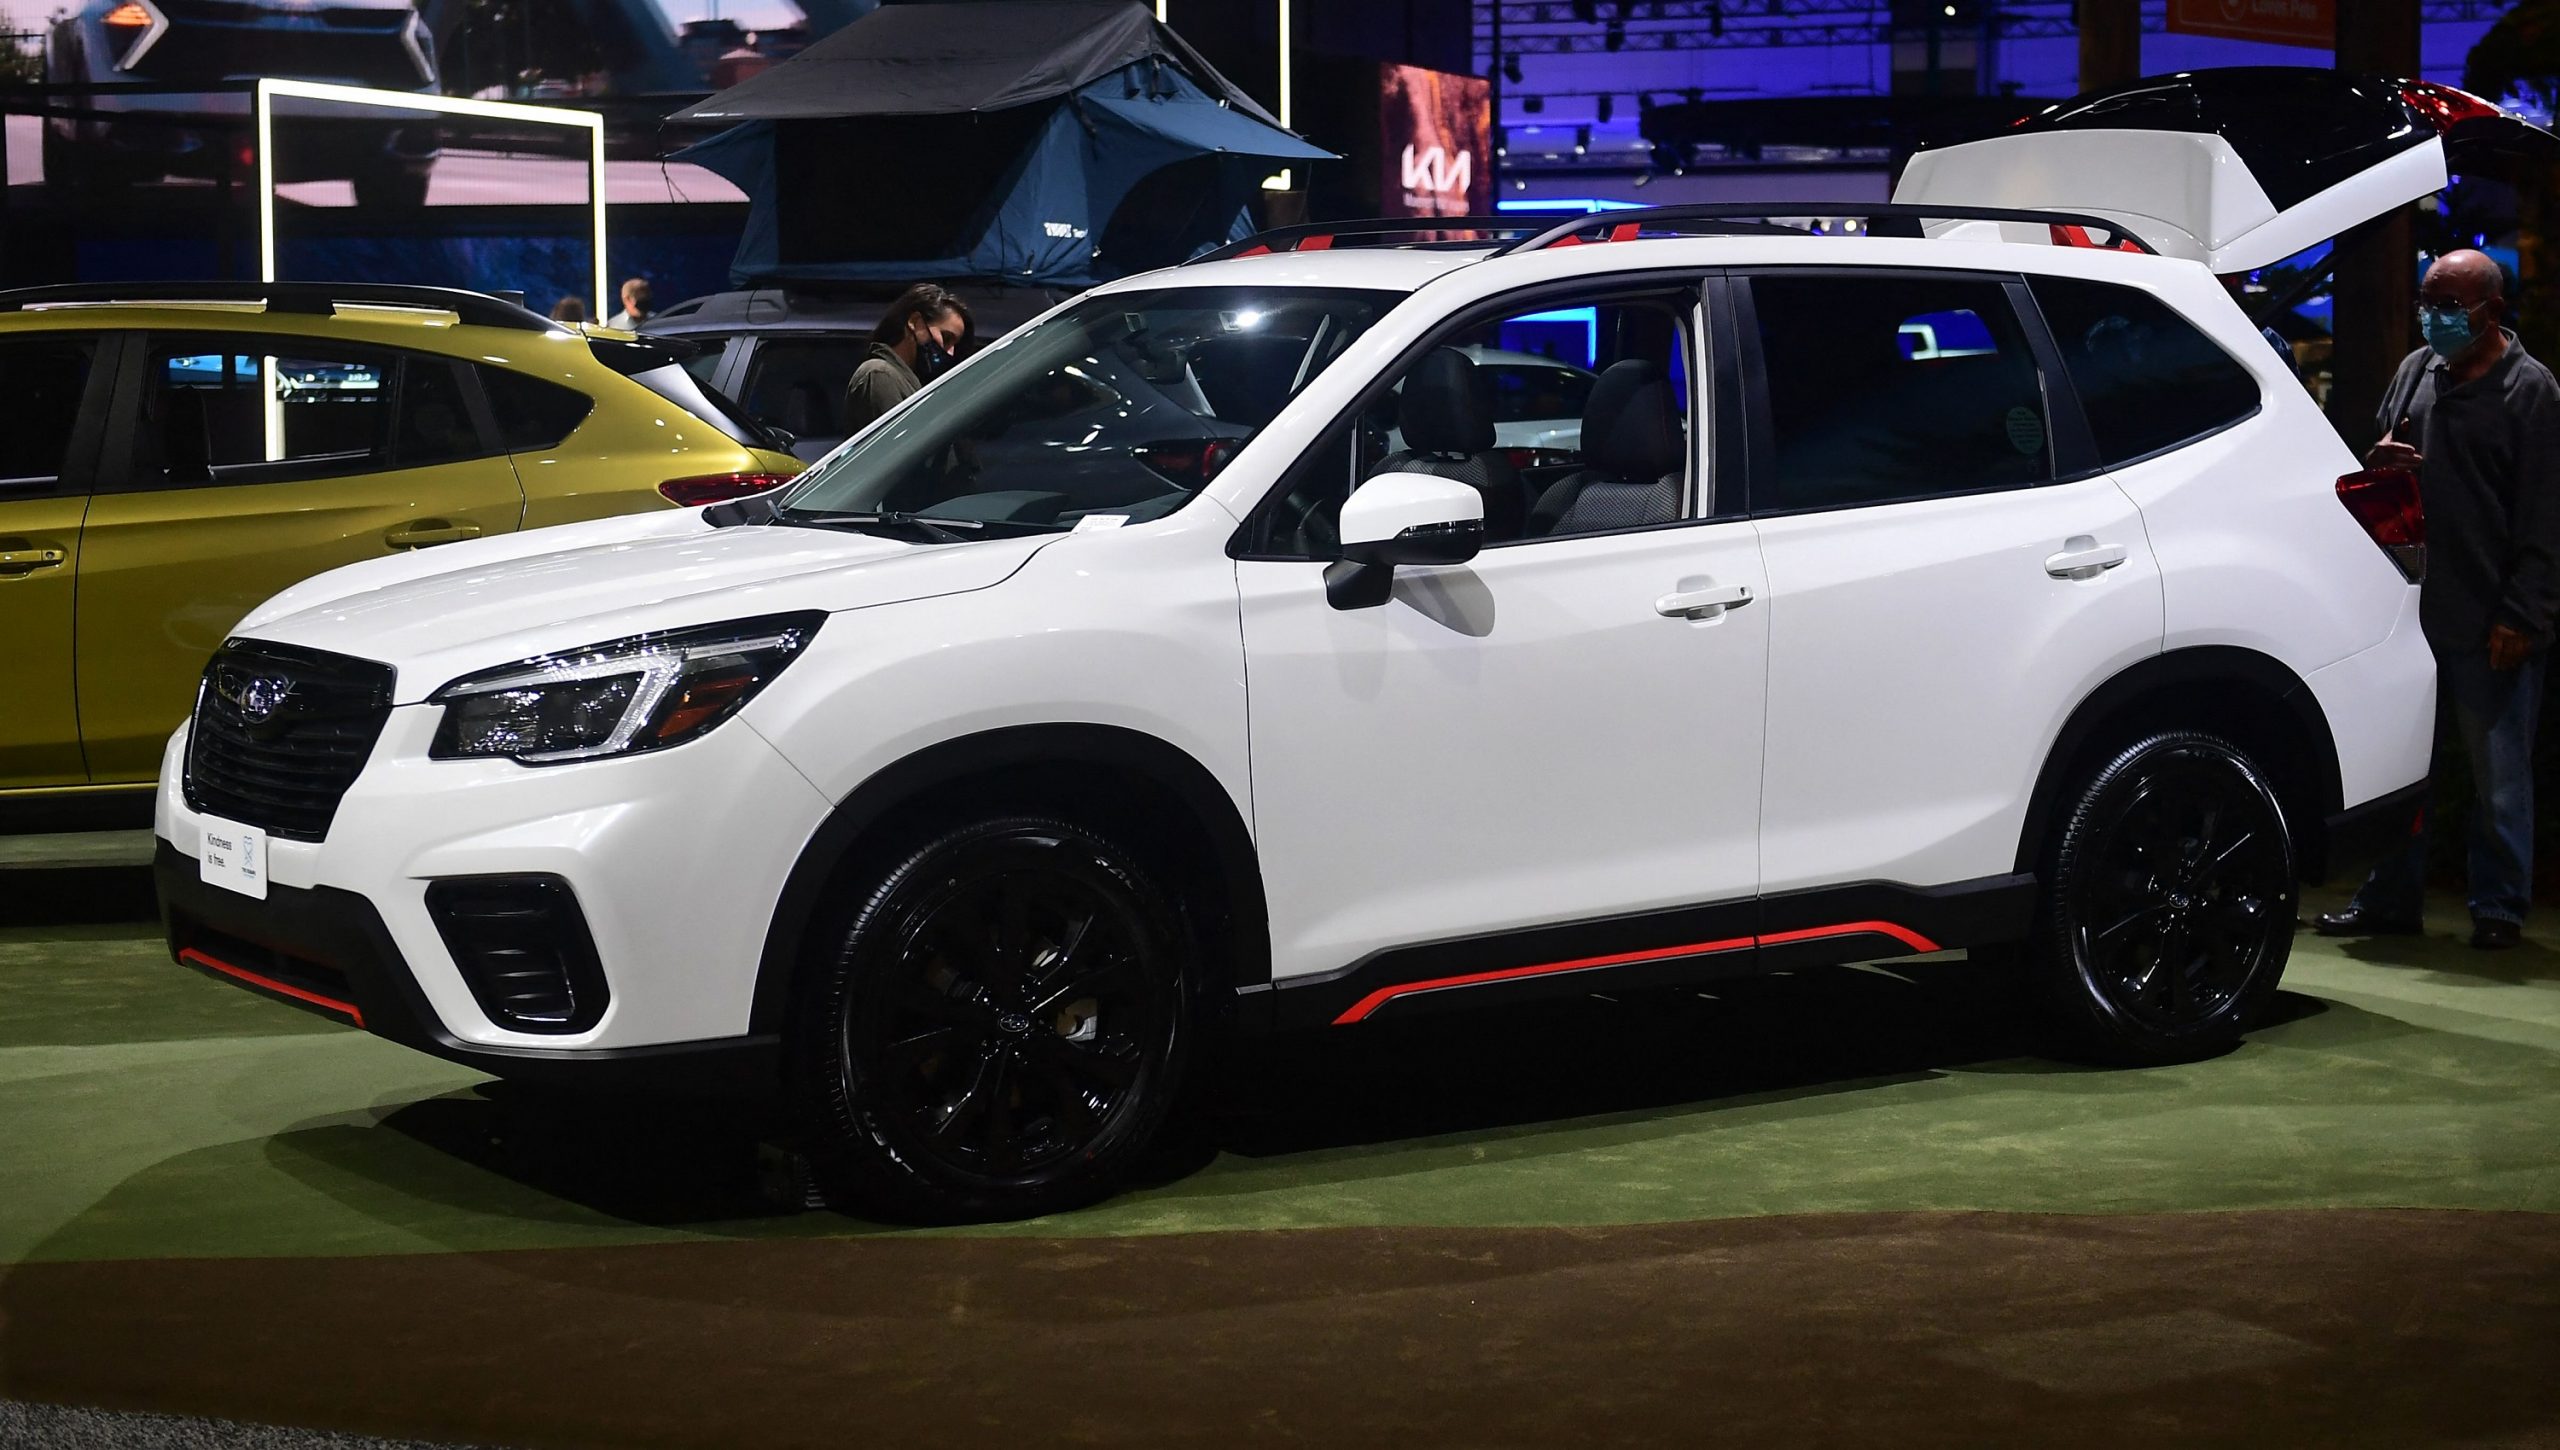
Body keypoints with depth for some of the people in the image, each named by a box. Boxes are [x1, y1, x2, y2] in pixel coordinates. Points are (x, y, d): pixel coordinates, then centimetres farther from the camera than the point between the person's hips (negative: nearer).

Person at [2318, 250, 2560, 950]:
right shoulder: (2416, 371, 12)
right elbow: (2380, 455, 27)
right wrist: (2378, 463, 1)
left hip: (2490, 624, -5)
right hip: (2413, 607, 5)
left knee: (2498, 772, 3)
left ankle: (2497, 907, 13)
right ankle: (2389, 899, 18)